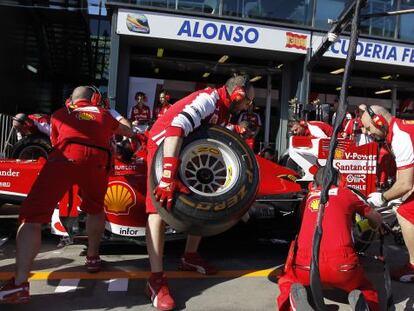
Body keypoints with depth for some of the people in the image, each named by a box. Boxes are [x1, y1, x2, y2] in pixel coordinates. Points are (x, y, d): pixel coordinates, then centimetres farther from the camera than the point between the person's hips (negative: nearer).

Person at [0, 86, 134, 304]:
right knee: (95, 209, 29)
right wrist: (134, 135, 75)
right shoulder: (104, 115, 33)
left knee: (31, 217, 1)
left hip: (64, 158, -2)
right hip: (97, 161, 2)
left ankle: (20, 284, -10)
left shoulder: (60, 114, 30)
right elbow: (127, 132, 51)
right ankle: (92, 257, 36)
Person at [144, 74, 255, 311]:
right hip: (165, 145, -9)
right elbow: (176, 128, -39)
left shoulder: (225, 110, 5)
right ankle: (156, 279, -18)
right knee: (160, 206, -19)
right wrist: (168, 174, -47)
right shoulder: (208, 98, -24)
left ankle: (190, 257, 24)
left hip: (190, 150, 9)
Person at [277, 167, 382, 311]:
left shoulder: (309, 196, 25)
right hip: (341, 264, 0)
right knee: (365, 288, 31)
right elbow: (377, 219, 32)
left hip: (306, 264, 1)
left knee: (287, 280, 32)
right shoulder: (344, 192, 20)